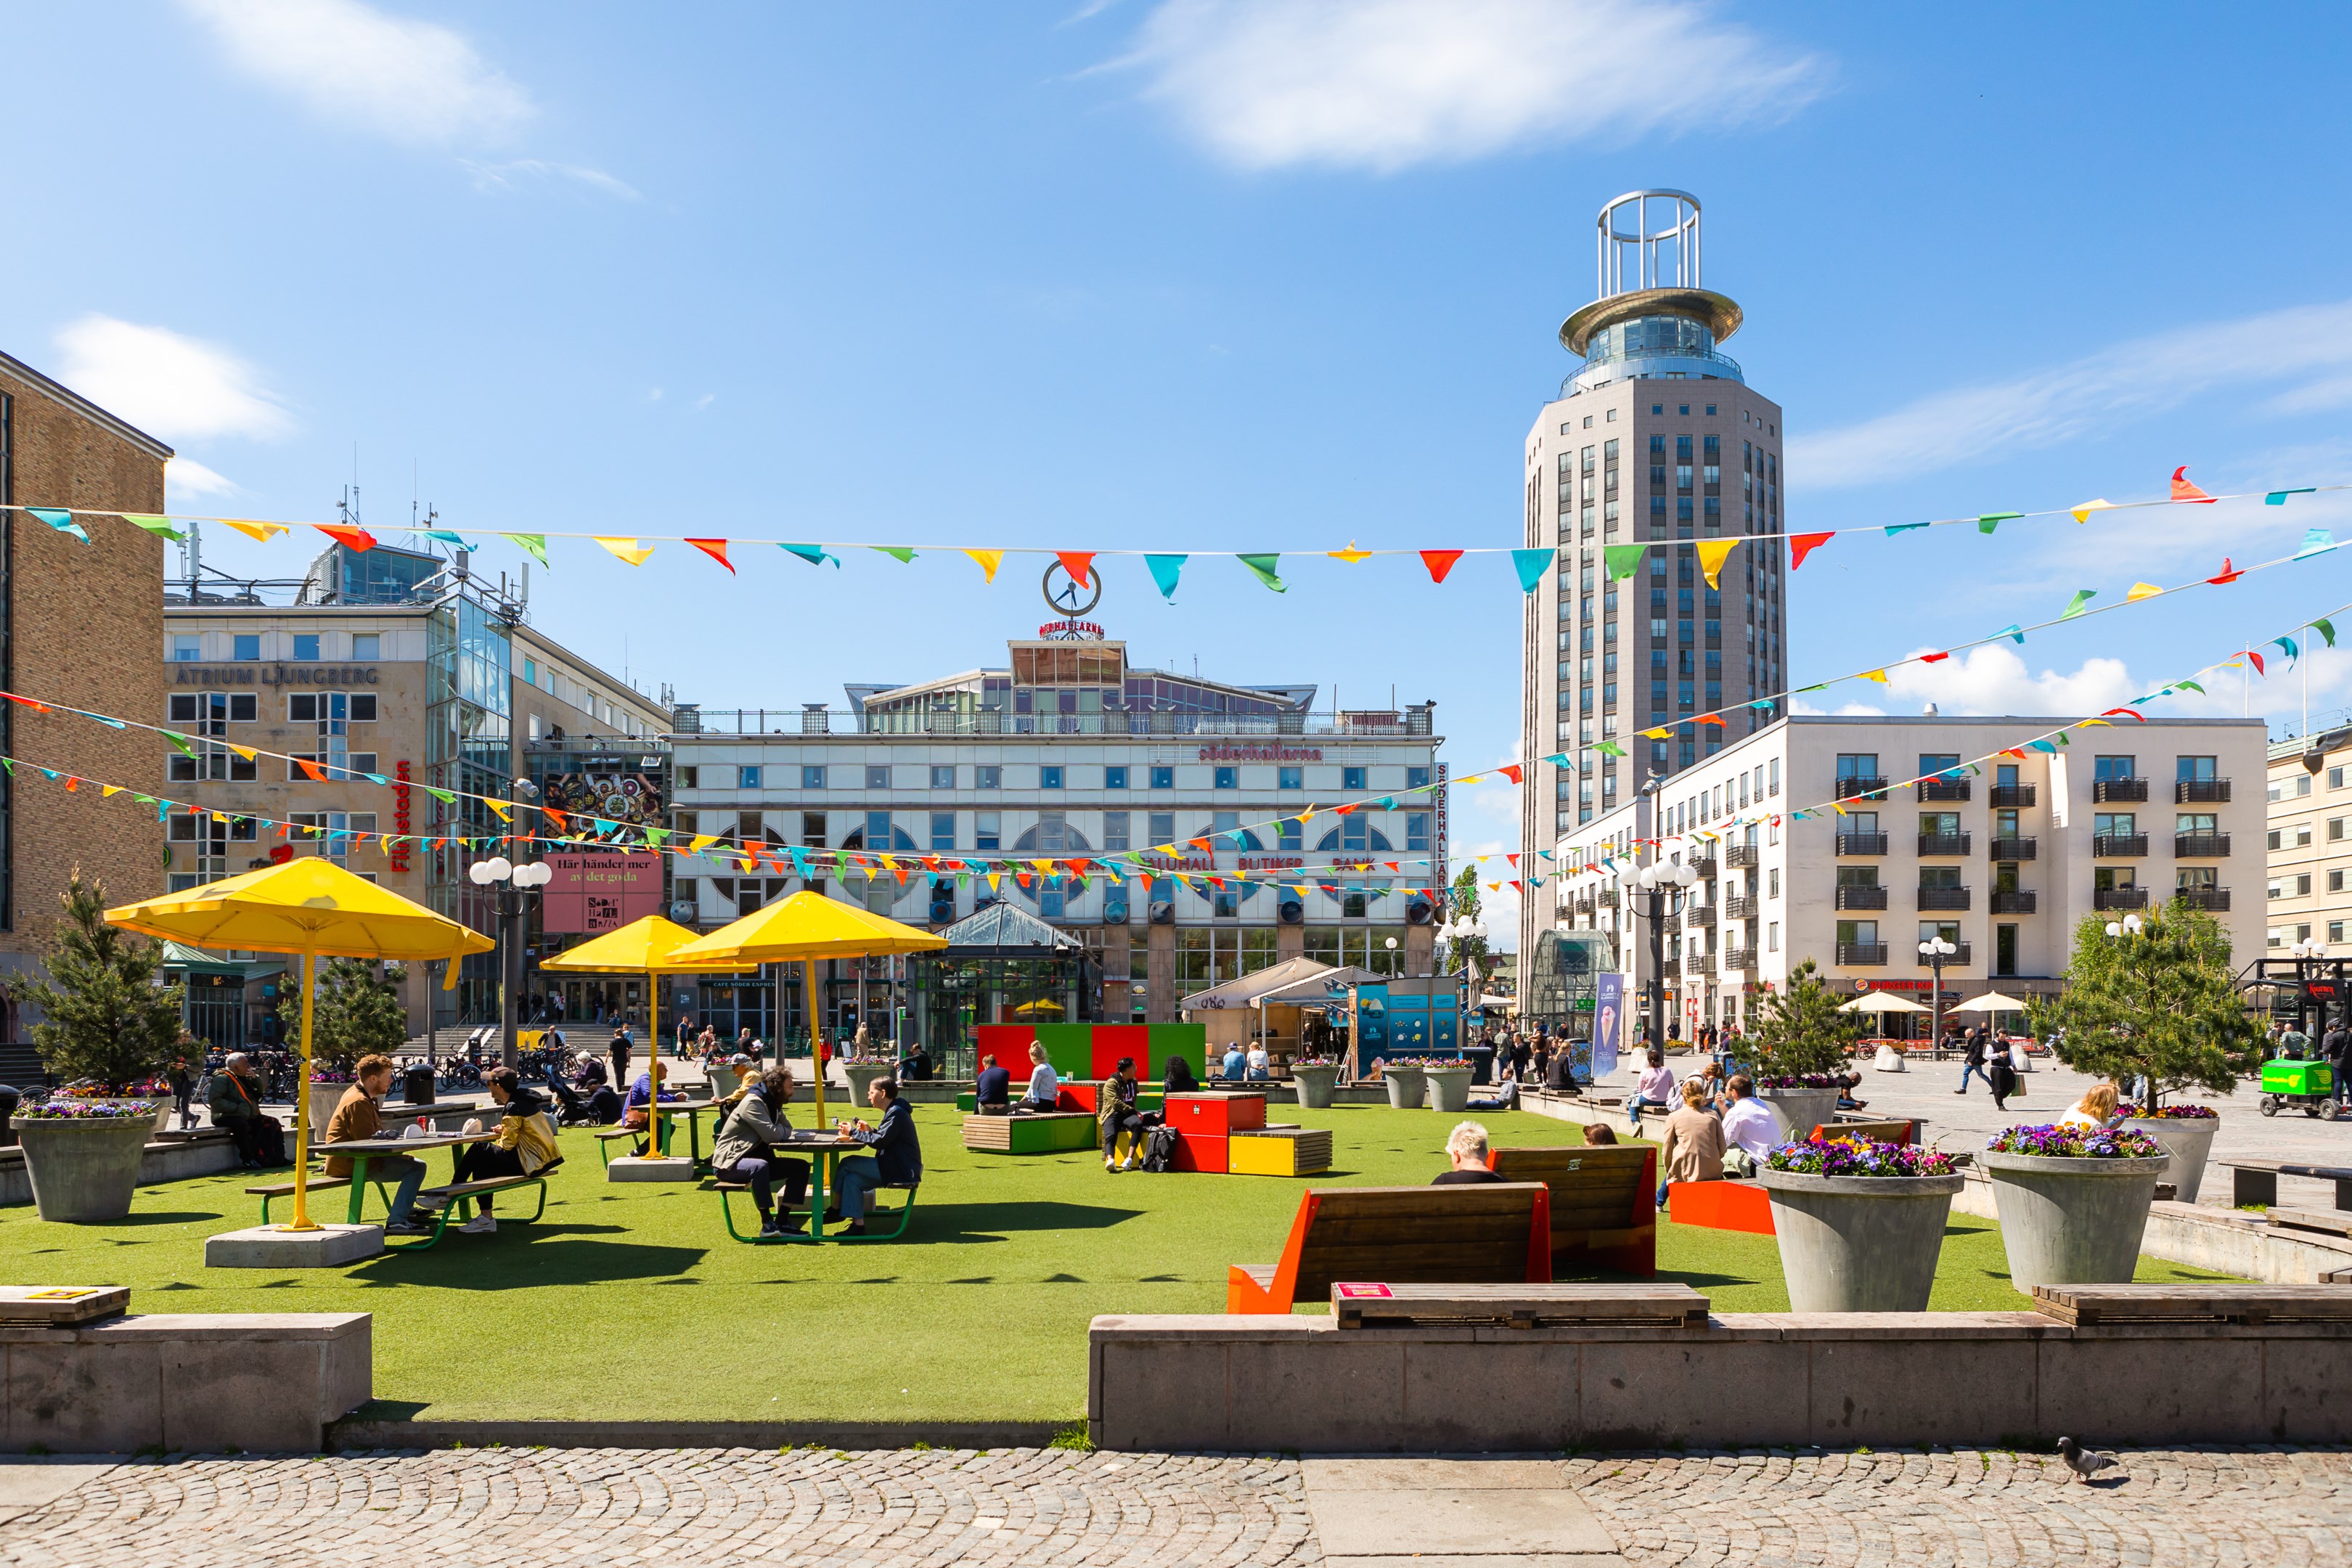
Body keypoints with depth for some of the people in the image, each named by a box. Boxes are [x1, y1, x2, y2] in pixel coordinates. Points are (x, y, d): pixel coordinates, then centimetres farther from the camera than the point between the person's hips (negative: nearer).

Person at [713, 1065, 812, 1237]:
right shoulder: (753, 1102, -17)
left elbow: (788, 1130, 9)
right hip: (730, 1162, -10)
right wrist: (782, 1132, -5)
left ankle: (782, 1222, -7)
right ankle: (767, 1223, -30)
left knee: (801, 1167, -3)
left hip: (758, 1158, 10)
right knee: (760, 1166, -41)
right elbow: (771, 1134, -26)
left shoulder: (773, 1104, 14)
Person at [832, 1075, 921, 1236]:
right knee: (852, 1178, 3)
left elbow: (879, 1142, -20)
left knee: (847, 1164, -8)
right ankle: (858, 1224, 0)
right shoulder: (894, 1111, 18)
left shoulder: (896, 1113, -16)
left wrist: (853, 1131, -10)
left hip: (900, 1171, -10)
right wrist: (870, 1130, 7)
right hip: (896, 1167, 10)